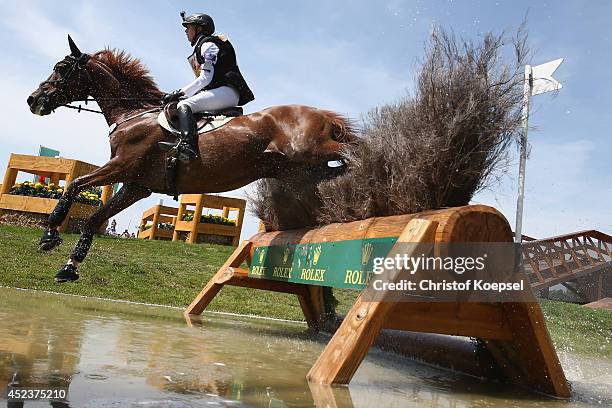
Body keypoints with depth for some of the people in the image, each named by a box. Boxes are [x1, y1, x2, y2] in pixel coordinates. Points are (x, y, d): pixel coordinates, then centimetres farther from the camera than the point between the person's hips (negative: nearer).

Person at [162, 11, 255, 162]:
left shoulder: (207, 44, -1)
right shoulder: (200, 48, 30)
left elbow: (206, 78, -14)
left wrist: (179, 93, -14)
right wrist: (179, 94, 16)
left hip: (226, 91, -10)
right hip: (218, 92, 10)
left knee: (183, 105, -29)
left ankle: (187, 146, -49)